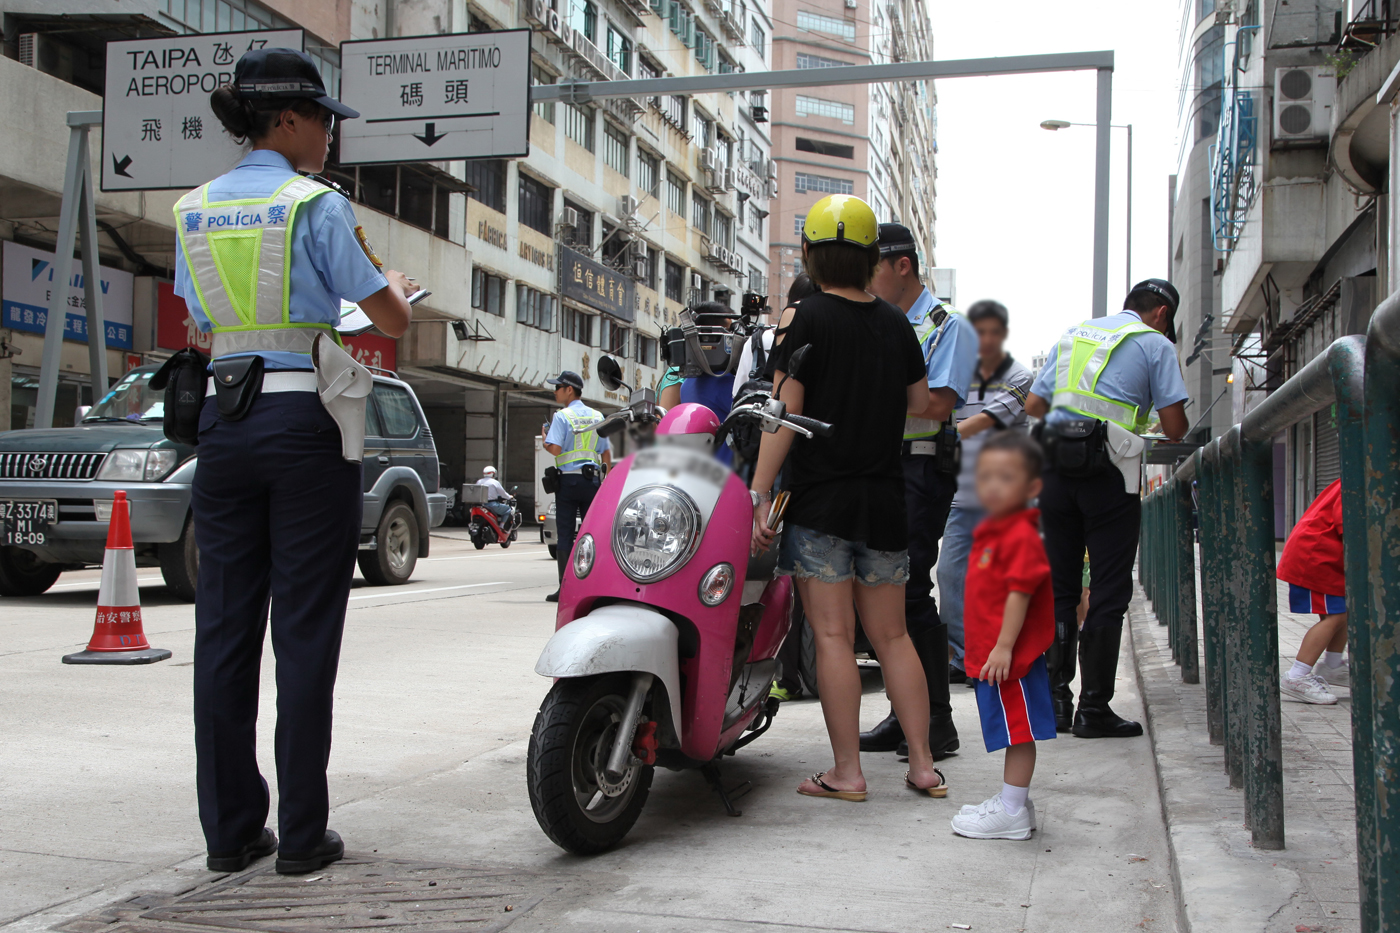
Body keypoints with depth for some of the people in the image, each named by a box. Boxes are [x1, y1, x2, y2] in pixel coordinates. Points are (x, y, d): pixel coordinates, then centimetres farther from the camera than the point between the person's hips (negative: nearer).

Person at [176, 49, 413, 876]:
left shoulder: (194, 210, 11)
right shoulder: (318, 206, -6)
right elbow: (394, 321, -5)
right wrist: (396, 284, 18)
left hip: (225, 420, 6)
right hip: (304, 421, -5)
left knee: (225, 627, 8)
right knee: (305, 629, 0)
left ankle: (229, 830, 14)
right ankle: (301, 834, 5)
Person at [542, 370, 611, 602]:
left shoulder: (561, 416, -6)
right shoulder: (597, 416, 11)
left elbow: (555, 449, -16)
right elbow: (607, 453, 11)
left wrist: (544, 438, 4)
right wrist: (606, 481, 17)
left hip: (568, 479, -4)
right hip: (593, 479, 4)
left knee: (565, 534, -1)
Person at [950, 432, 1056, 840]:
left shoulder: (1021, 535, -17)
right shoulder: (991, 531, 15)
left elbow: (1020, 592, -21)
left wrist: (1004, 646, -23)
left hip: (1012, 656, -10)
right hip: (991, 653, 10)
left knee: (1018, 730, -2)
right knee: (1014, 732, 17)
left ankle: (1012, 813, 4)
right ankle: (1013, 800, 26)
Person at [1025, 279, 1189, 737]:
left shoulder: (1071, 335, 20)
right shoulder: (1155, 344, 4)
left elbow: (1033, 404, 18)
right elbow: (1174, 428, -1)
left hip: (1056, 470, 5)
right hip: (1109, 475, -5)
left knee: (1058, 589, 11)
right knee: (1109, 592, 1)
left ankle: (1054, 699, 10)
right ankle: (1093, 708, 0)